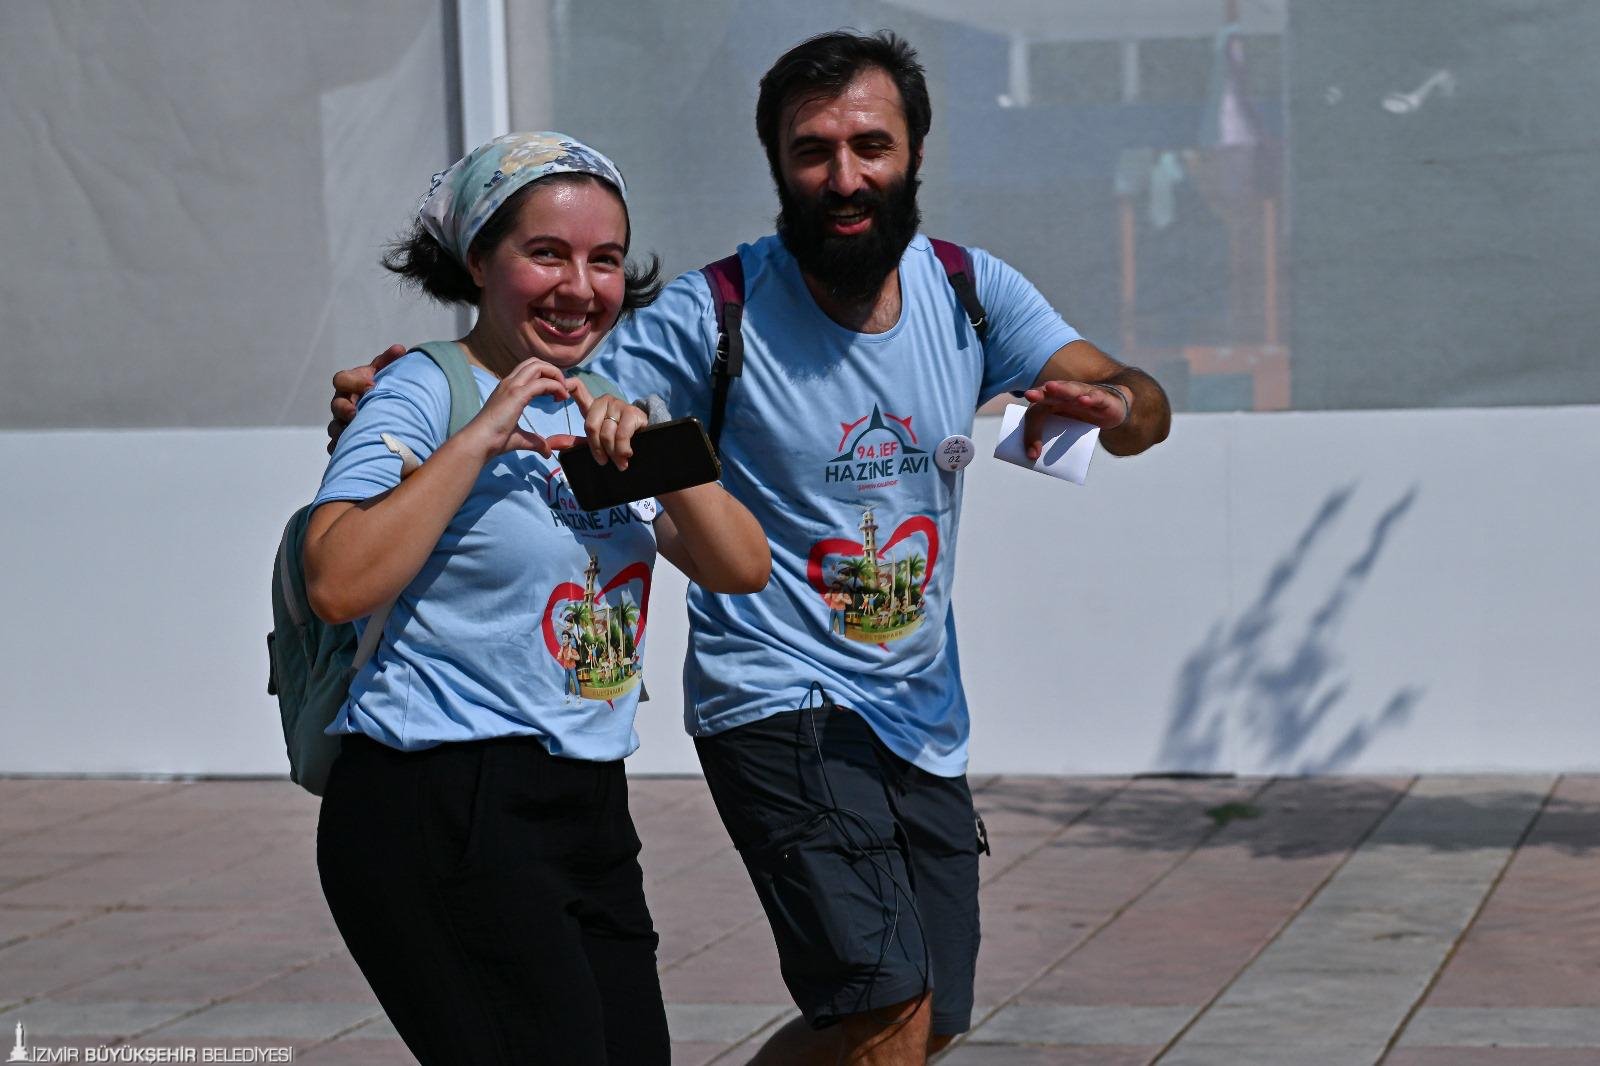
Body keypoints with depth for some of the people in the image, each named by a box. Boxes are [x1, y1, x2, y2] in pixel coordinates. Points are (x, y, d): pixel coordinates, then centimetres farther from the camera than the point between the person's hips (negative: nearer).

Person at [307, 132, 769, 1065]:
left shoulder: (602, 409, 15)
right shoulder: (424, 394, -6)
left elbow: (742, 568, 8)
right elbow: (339, 584, -21)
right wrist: (479, 440, -20)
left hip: (588, 813, 8)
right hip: (441, 813, -7)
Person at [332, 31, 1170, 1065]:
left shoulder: (968, 291, 0)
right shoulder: (713, 316, -12)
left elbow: (1145, 406, -4)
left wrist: (1108, 403, -29)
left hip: (922, 711, 6)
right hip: (778, 699, -6)